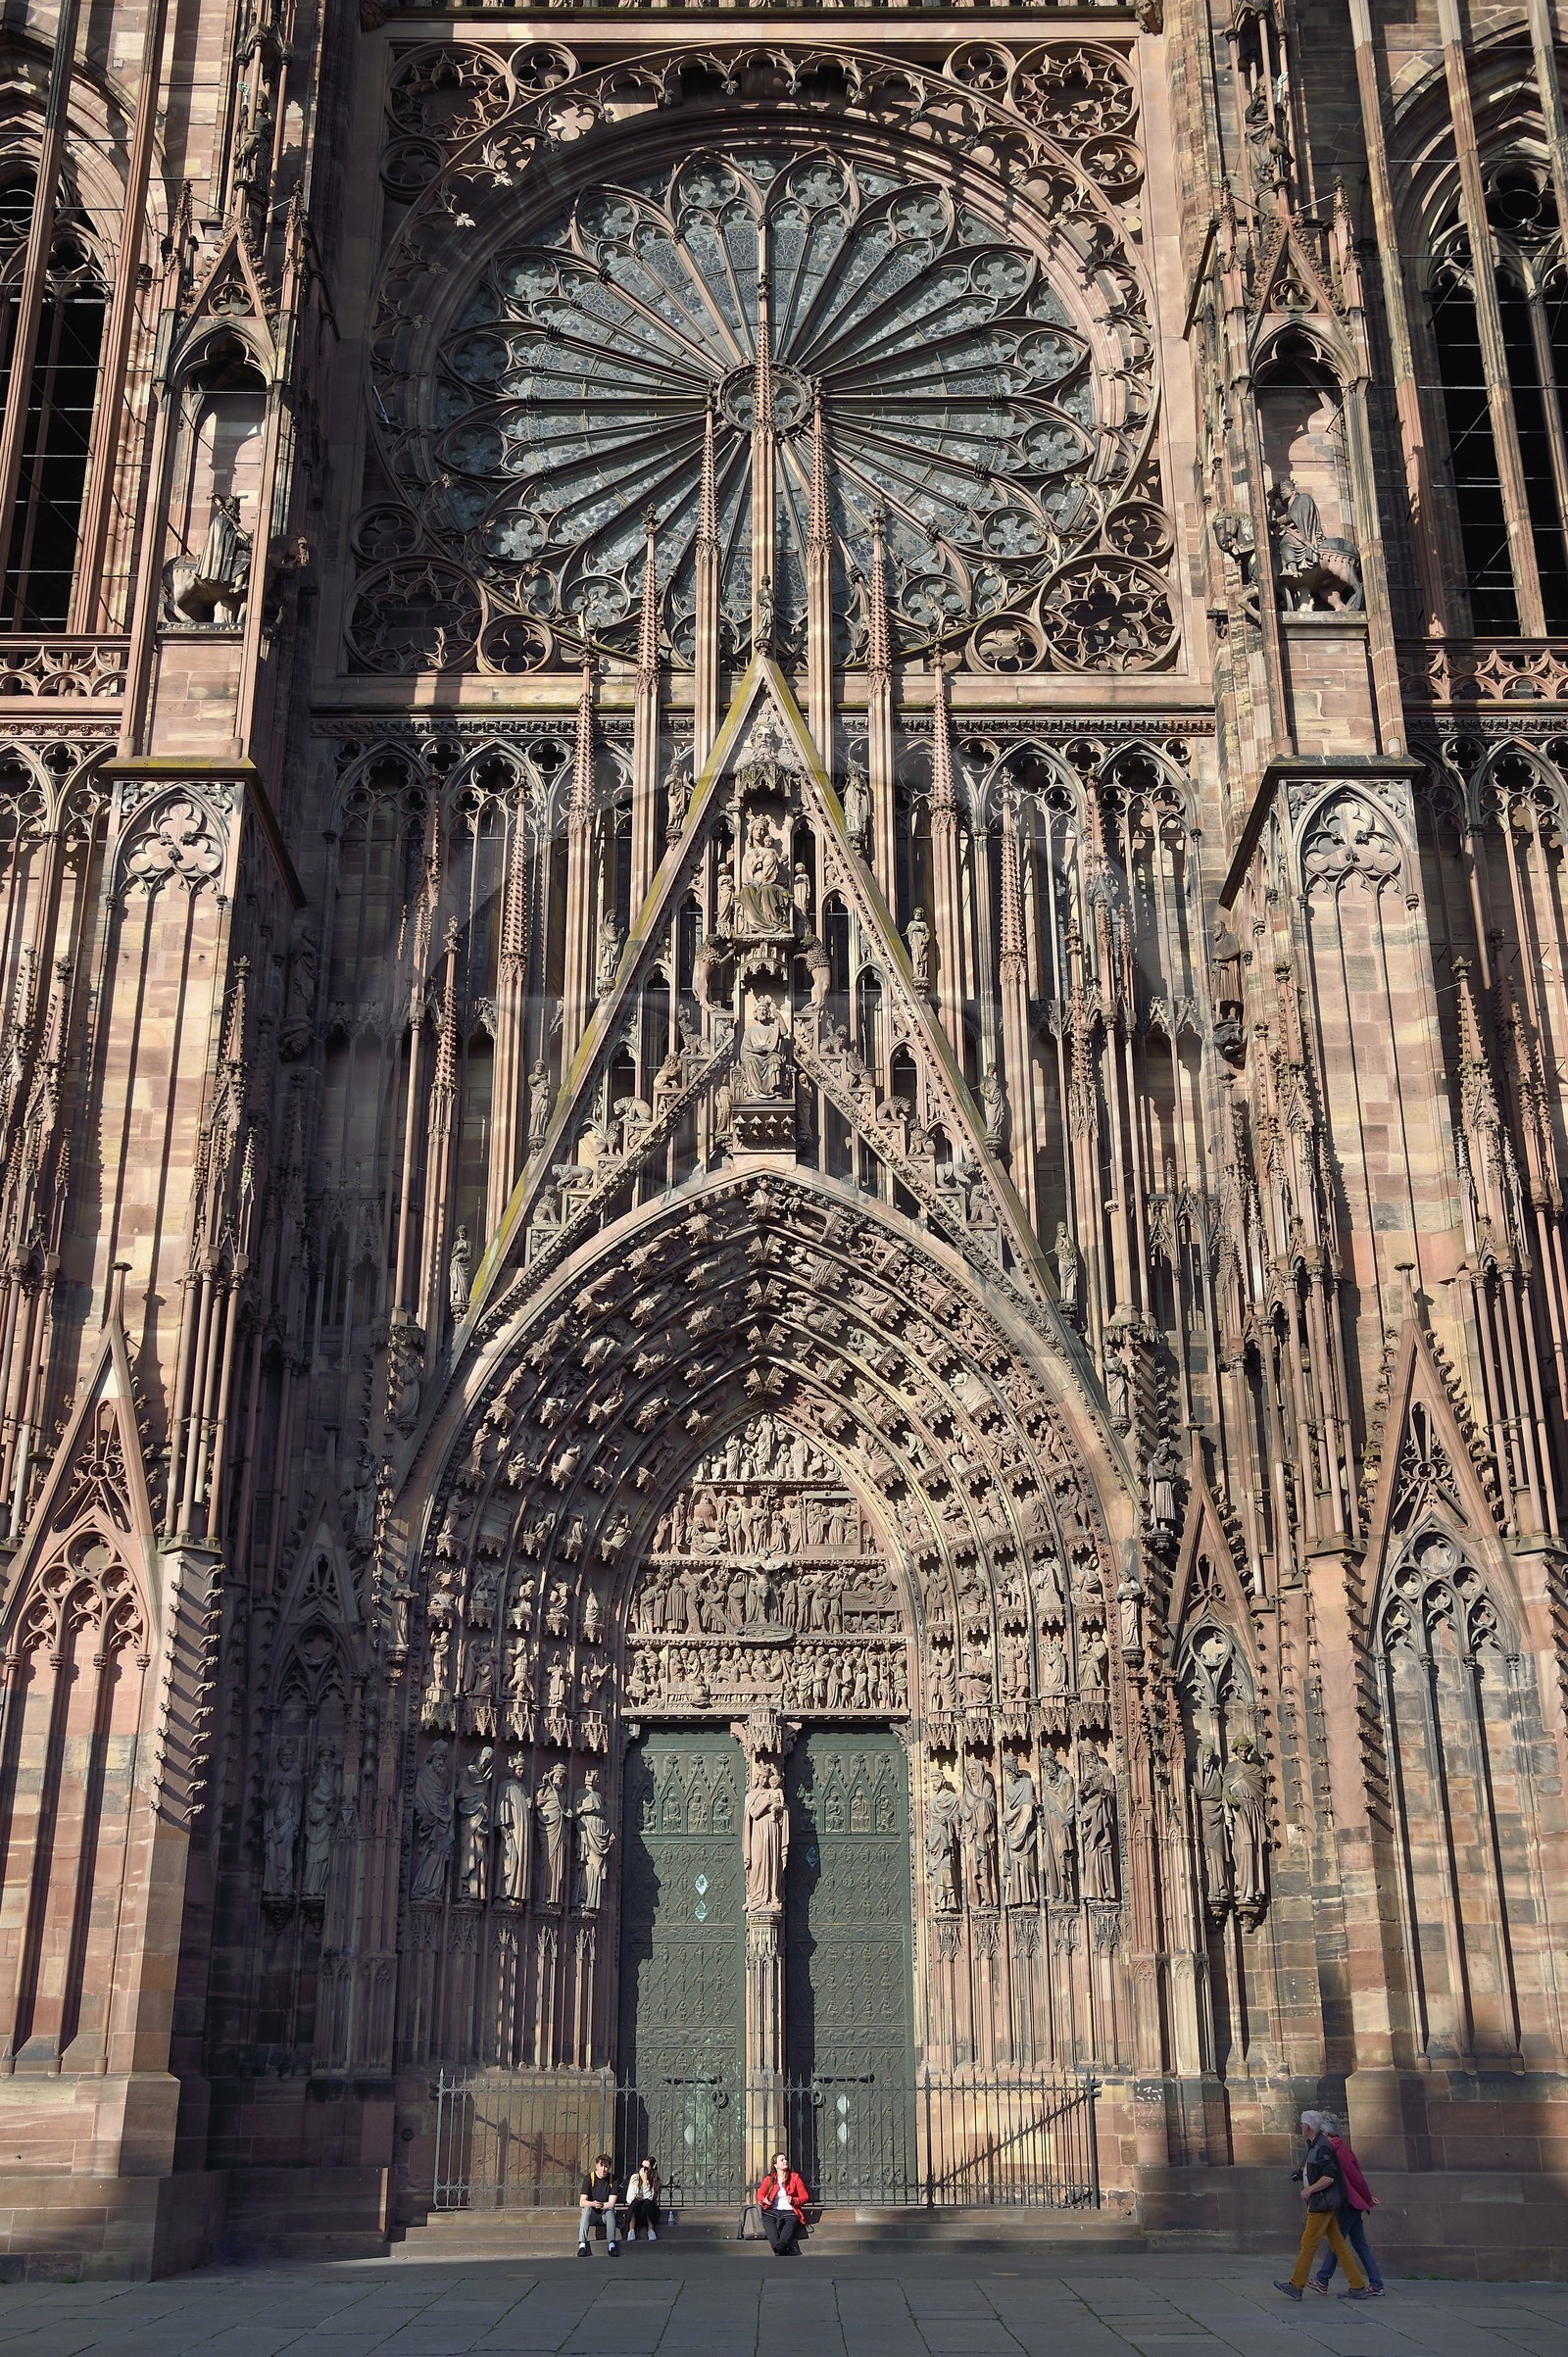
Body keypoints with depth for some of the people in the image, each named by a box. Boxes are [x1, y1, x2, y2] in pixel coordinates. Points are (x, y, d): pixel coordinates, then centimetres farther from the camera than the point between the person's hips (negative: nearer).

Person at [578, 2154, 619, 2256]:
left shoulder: (613, 2179, -4)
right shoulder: (589, 2178, -7)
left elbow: (611, 2203, -10)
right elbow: (582, 2202, -16)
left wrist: (601, 2205, -29)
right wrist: (593, 2204, -37)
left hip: (605, 2214, 0)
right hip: (591, 2214, 0)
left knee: (610, 2210, -32)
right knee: (587, 2209, -33)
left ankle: (611, 2245, -44)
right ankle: (582, 2245, -43)